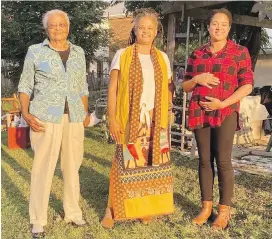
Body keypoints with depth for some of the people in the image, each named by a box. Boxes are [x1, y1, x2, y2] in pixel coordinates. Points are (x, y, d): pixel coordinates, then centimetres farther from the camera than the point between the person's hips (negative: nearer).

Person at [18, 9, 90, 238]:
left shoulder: (78, 52, 12)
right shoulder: (35, 51, 2)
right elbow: (25, 86, 2)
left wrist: (86, 112, 13)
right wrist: (25, 113, -9)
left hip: (74, 117, 4)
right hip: (45, 117, -3)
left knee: (72, 165, 10)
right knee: (43, 166, -2)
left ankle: (73, 212, 24)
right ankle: (38, 220, 10)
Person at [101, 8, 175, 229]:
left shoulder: (162, 58, 10)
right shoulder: (122, 55, 1)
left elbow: (169, 87, 13)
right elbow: (112, 89, -2)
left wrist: (166, 113, 1)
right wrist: (112, 119, -10)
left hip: (156, 121, 3)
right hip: (129, 121, -3)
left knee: (151, 163, 5)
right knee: (127, 164, -4)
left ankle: (145, 208, 18)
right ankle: (113, 210, 6)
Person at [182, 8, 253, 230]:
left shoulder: (240, 52, 2)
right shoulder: (197, 54, 12)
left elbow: (247, 85, -3)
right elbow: (185, 86, 15)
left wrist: (223, 103, -13)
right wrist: (196, 79, -8)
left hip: (225, 113, -3)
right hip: (199, 113, 4)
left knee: (223, 161, -3)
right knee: (205, 160, 7)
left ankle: (224, 210, 8)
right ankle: (206, 206, 16)